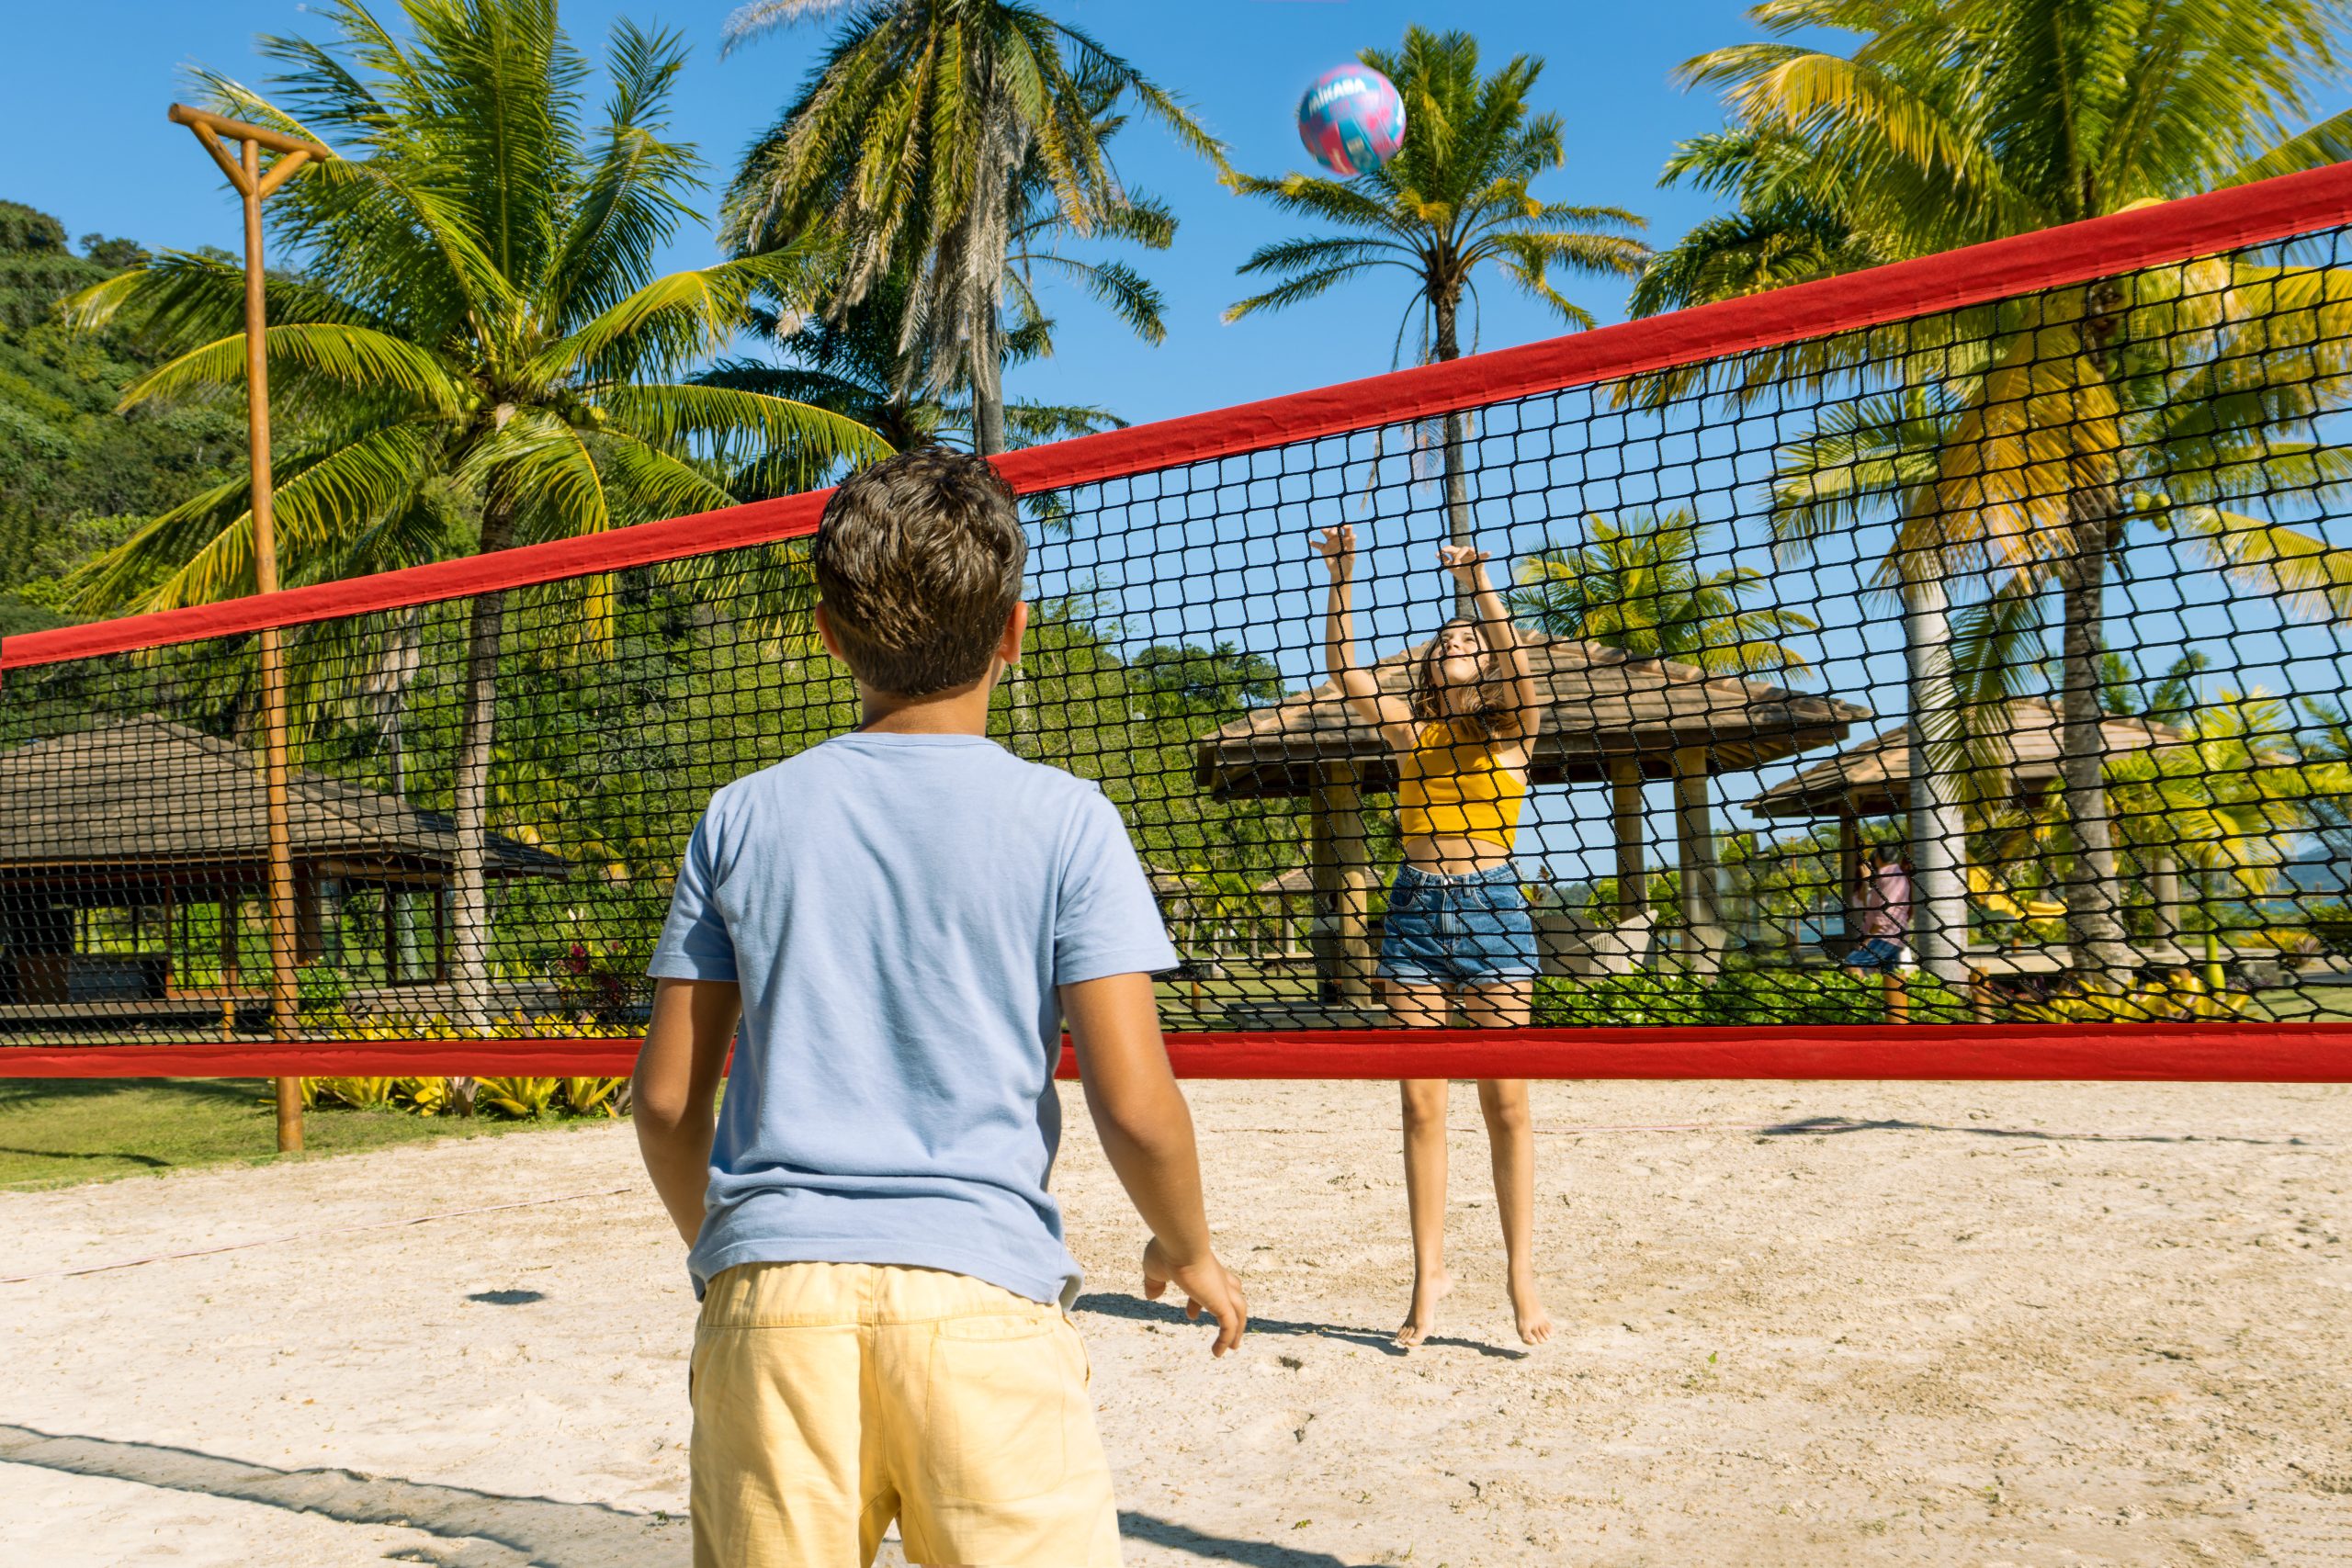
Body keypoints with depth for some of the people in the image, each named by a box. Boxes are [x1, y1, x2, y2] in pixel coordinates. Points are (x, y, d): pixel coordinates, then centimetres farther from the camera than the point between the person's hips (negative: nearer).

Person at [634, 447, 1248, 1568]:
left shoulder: (742, 817, 5)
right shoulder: (1063, 820, -3)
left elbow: (667, 1099, 8)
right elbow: (1135, 1107, -7)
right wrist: (1188, 1253, 12)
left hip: (769, 1300, 3)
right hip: (981, 1298, -3)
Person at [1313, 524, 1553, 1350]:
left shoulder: (1511, 728, 5)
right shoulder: (1409, 730, 12)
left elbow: (1515, 660, -14)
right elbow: (1343, 667, 2)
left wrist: (1478, 584, -25)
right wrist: (1342, 577, -5)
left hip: (1490, 905, -3)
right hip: (1415, 908, 3)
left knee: (1504, 1100, 0)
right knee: (1421, 1102, 3)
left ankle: (1522, 1273, 10)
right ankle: (1429, 1272, 12)